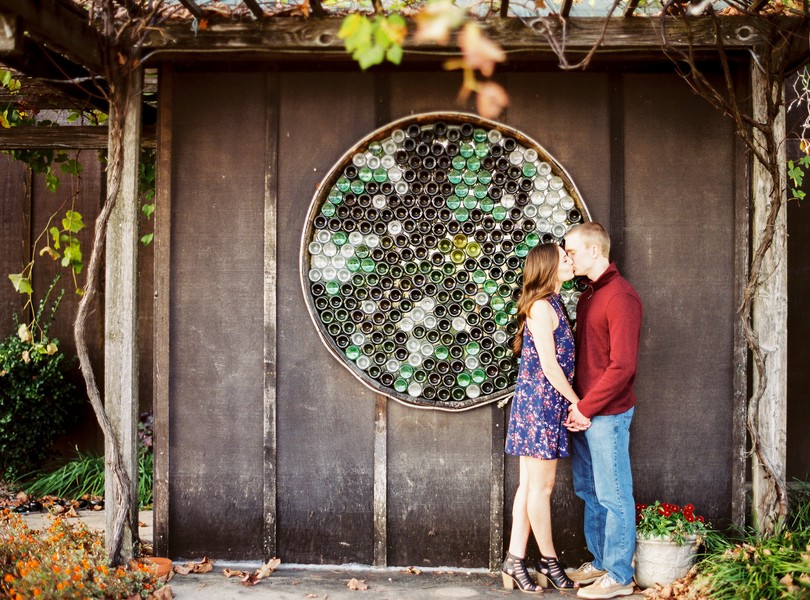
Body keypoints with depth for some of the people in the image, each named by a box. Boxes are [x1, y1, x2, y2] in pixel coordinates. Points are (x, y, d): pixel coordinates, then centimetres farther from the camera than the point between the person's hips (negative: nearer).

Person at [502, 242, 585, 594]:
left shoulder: (550, 304, 15)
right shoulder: (542, 306, -14)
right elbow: (549, 364, -17)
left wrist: (573, 401, 11)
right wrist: (577, 402, -9)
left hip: (538, 402, 10)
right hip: (541, 401, -10)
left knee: (529, 485, 10)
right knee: (541, 486, 2)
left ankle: (515, 562, 14)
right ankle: (549, 562, 13)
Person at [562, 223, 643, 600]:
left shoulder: (620, 296, -15)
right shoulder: (588, 295, 14)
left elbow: (623, 365, -20)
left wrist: (586, 407, -15)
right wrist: (576, 404, 7)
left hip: (607, 413, -9)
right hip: (584, 411, 9)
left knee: (613, 495, 0)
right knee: (589, 490, 16)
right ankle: (600, 562, 28)